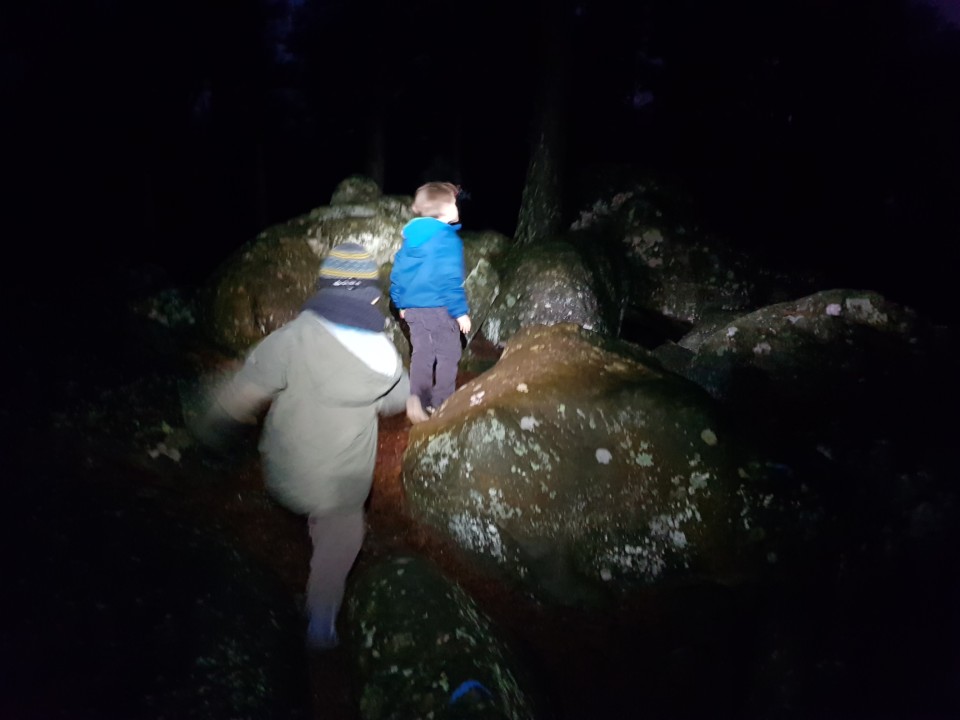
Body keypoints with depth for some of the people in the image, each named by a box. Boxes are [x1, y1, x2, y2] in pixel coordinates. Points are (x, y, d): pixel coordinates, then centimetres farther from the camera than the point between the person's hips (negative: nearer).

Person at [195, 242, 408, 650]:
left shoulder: (290, 340, -25)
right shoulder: (384, 356, -15)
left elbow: (241, 394, -19)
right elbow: (397, 401, 5)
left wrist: (211, 425, 1)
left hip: (284, 478, 1)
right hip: (341, 484, 0)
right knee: (337, 544, 23)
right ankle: (321, 623, 30)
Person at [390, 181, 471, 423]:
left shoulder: (410, 238, 8)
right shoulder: (448, 239, -15)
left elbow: (397, 273, 12)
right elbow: (451, 279, -18)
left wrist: (401, 303, 22)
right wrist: (461, 312, -12)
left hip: (413, 309, 7)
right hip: (440, 309, -7)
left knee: (421, 355, 14)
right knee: (448, 357, 6)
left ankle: (417, 400, 1)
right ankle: (442, 405, 10)